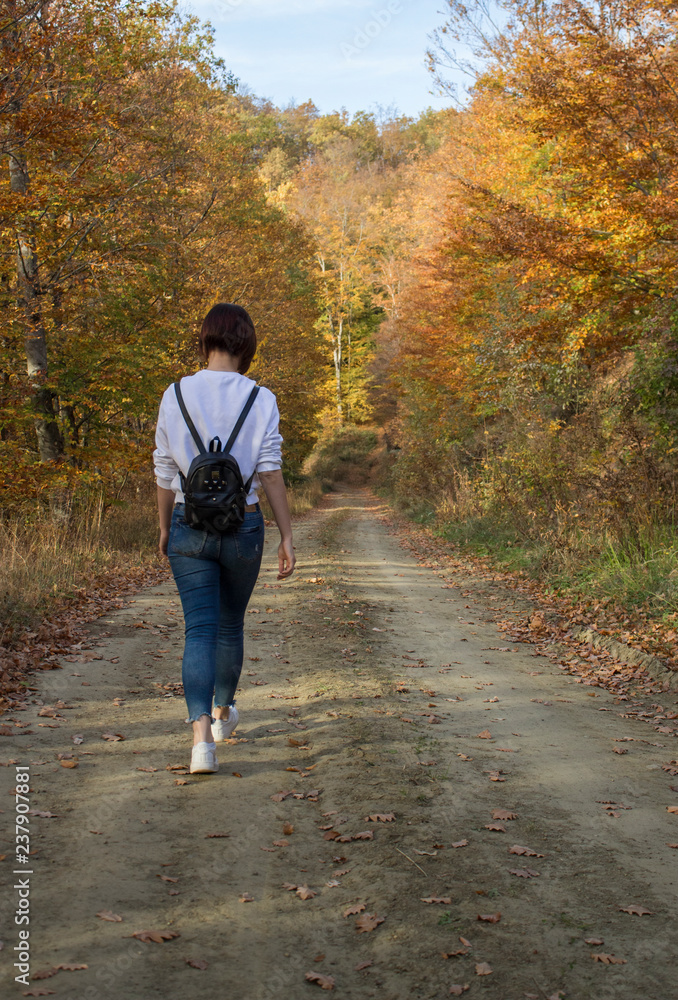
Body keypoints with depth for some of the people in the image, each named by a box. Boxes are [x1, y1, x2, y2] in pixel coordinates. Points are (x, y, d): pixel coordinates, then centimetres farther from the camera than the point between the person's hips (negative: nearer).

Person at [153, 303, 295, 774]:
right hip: (243, 526, 0)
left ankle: (202, 736, -17)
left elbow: (165, 473, 3)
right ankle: (222, 713, 40)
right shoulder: (260, 400, -6)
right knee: (230, 625, 19)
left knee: (199, 629, 0)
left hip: (189, 525, 0)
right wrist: (288, 537, -4)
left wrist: (165, 528, 16)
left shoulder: (175, 395, -1)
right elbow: (271, 473, -9)